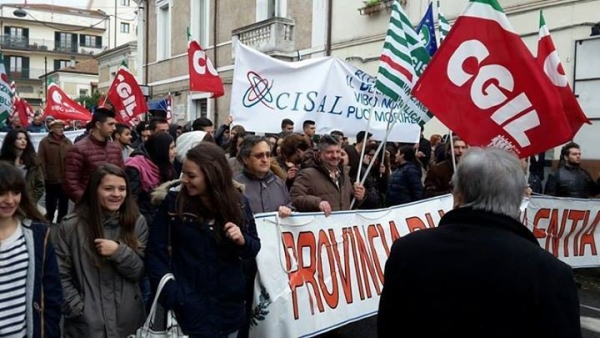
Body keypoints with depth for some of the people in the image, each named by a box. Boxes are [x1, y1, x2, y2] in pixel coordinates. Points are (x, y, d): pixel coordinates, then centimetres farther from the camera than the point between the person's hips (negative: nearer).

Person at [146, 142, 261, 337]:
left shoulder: (238, 203, -3)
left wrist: (242, 241, -17)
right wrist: (173, 296, -17)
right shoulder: (173, 202, -8)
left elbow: (254, 248, 6)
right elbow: (155, 255, -7)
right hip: (190, 307, -2)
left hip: (230, 305, 3)